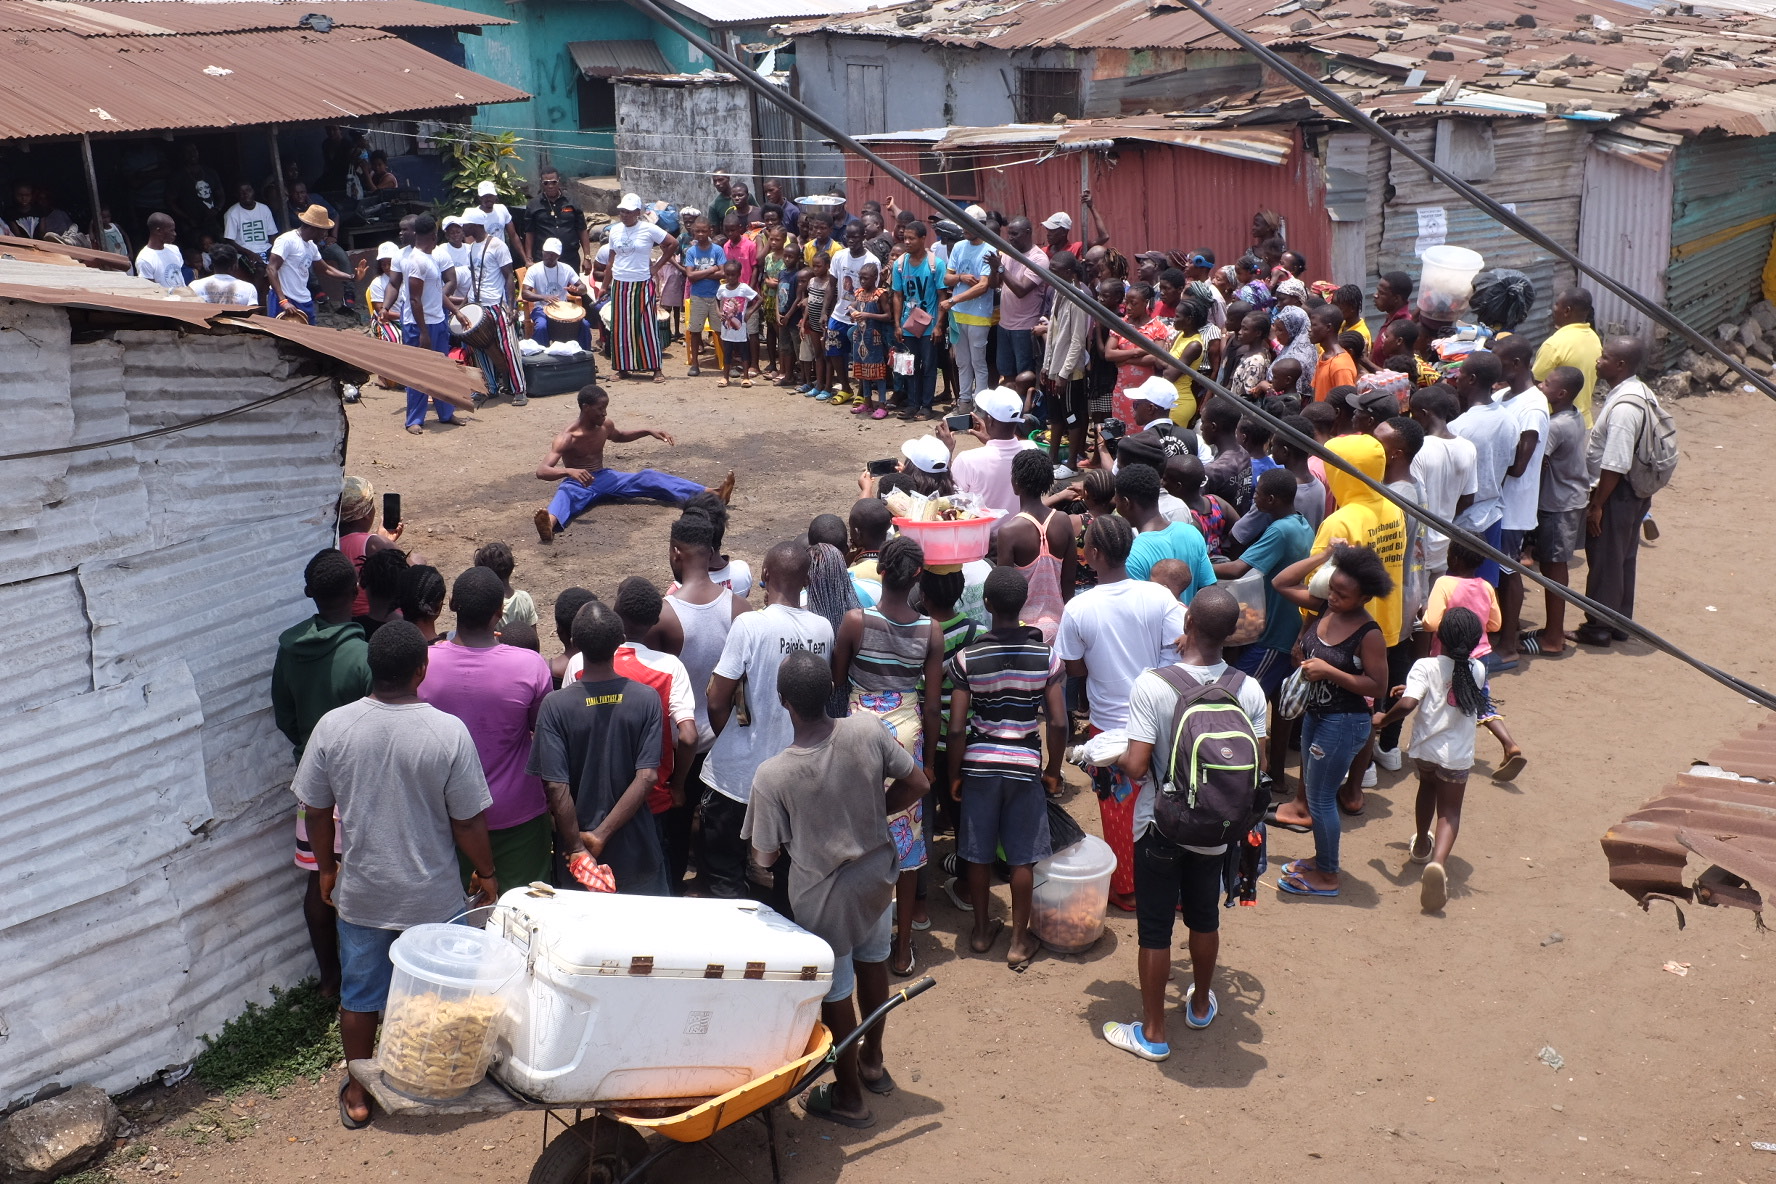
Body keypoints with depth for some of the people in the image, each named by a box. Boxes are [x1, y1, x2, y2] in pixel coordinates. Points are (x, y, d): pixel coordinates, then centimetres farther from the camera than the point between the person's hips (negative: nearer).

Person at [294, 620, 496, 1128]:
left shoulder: (333, 727, -12)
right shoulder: (449, 732, -20)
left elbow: (316, 811, -2)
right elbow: (468, 821, -13)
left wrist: (326, 867, 15)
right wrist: (486, 874, 3)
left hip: (361, 893, 2)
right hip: (433, 895, -2)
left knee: (360, 993, 19)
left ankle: (358, 1095, 33)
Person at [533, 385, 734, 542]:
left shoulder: (605, 426, -1)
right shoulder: (567, 438, -21)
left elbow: (620, 437, 25)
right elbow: (541, 471, -30)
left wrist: (648, 431, 11)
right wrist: (569, 471, -49)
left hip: (603, 478, 6)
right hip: (578, 484, -6)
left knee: (647, 477, -14)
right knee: (565, 493, -42)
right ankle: (550, 524, -79)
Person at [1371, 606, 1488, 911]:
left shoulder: (1425, 667, -16)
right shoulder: (1477, 671, -4)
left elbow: (1406, 705, -28)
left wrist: (1383, 719, -10)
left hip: (1424, 749, 0)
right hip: (1457, 756, 0)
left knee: (1427, 786, 31)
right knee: (1449, 810, 6)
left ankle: (1422, 845, 46)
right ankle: (1438, 860, -22)